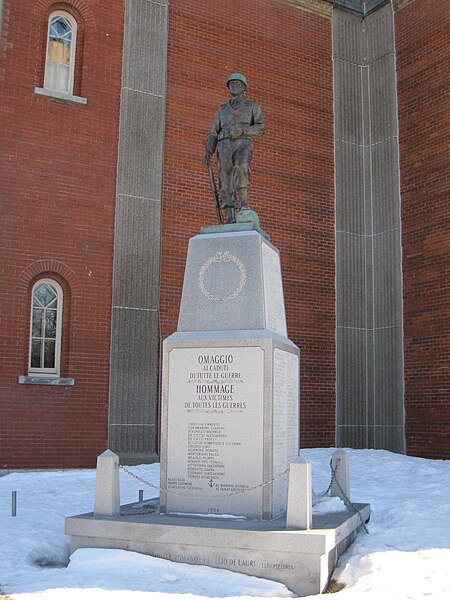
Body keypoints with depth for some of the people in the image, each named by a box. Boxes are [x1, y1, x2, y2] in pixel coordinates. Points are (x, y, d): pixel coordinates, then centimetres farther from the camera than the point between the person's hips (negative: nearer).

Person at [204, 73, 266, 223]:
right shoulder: (222, 109, 28)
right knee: (226, 184, -10)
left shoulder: (252, 106, 19)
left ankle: (244, 205, -33)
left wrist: (241, 130, -13)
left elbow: (261, 128, 4)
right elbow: (214, 133, 20)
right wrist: (208, 152, 2)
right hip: (224, 146, 3)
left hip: (243, 144, -3)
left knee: (241, 168, -35)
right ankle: (230, 220, -13)